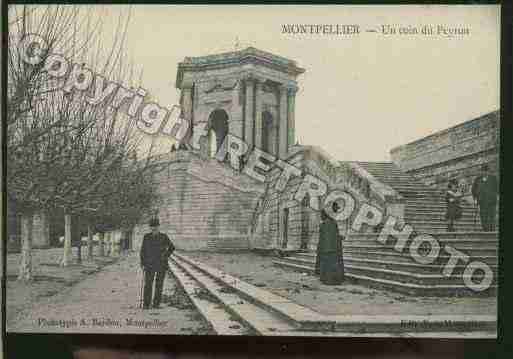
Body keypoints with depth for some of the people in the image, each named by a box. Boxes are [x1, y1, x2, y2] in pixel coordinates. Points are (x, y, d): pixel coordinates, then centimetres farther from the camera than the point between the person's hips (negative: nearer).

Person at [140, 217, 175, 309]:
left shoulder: (164, 237, -3)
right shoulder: (146, 237, 0)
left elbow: (172, 247, 9)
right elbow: (143, 250, 6)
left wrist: (166, 257, 0)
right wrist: (142, 262, -2)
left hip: (161, 265, 0)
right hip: (149, 265, 0)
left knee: (159, 285, 4)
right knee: (148, 284, -5)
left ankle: (156, 303, 14)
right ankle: (146, 304, 0)